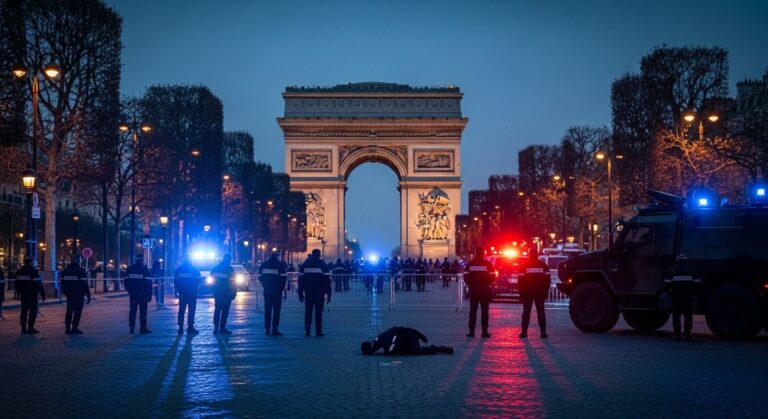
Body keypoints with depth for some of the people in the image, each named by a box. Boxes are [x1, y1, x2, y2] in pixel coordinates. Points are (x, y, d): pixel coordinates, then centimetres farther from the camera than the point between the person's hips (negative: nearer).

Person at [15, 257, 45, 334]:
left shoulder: (19, 271, 9)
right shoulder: (34, 271, -12)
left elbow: (17, 283, 15)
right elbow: (38, 284, -15)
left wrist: (19, 292, 25)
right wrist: (42, 294, -11)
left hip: (23, 295, 7)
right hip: (32, 294, -7)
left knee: (24, 311, 11)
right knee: (33, 311, -3)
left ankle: (23, 328, 12)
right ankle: (30, 328, -6)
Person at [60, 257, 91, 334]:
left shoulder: (65, 271, 9)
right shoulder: (81, 271, -11)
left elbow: (63, 283, 14)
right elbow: (85, 285, -13)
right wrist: (88, 296, -9)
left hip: (69, 295, 6)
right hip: (78, 295, -6)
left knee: (69, 311, 12)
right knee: (77, 311, -2)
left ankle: (67, 328, 12)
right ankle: (74, 328, -6)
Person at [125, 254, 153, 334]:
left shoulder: (130, 269, 5)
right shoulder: (145, 270, -7)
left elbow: (126, 280, 8)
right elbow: (148, 283, -9)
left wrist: (128, 290, 18)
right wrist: (149, 295, -6)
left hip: (132, 294, 4)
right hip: (142, 294, -4)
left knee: (133, 310, 11)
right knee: (143, 311, 0)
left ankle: (132, 327, 10)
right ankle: (143, 328, -3)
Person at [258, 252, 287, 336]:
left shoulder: (264, 265, 8)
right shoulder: (280, 265, -6)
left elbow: (260, 277, 9)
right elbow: (283, 277, -9)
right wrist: (282, 287, 3)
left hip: (267, 290, 4)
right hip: (277, 290, -4)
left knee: (267, 310, 11)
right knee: (276, 309, -1)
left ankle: (267, 329, 9)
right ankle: (274, 329, -7)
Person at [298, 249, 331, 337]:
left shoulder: (304, 265, 7)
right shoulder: (323, 265, 0)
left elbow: (300, 280, 6)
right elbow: (327, 281, -4)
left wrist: (300, 294, 10)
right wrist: (328, 294, -1)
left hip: (308, 293, 2)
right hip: (319, 293, -2)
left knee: (308, 312, 9)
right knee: (318, 312, 1)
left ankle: (307, 331, 6)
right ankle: (318, 332, -1)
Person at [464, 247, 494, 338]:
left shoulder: (470, 264, -2)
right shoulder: (488, 264, -5)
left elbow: (466, 276, -2)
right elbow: (492, 277, -4)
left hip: (473, 289, 1)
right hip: (485, 289, -1)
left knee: (473, 310, 7)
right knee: (484, 310, 2)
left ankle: (471, 331, 4)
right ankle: (484, 331, -2)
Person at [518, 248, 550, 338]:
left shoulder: (524, 265, -2)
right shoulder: (543, 265, 4)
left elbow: (521, 280, -5)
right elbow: (547, 279, 5)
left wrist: (521, 292, 1)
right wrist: (546, 291, 11)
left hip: (527, 292, -1)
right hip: (540, 292, 1)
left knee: (526, 311, 3)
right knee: (541, 311, 6)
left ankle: (524, 332, -3)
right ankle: (543, 332, 0)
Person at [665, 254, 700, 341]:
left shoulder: (672, 270, 3)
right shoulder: (691, 270, 7)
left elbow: (668, 282, -4)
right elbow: (697, 282, 2)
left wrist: (670, 291, 9)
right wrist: (693, 291, 14)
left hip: (676, 294, -1)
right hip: (688, 295, 1)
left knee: (676, 315, 2)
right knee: (688, 315, 4)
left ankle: (677, 335, -2)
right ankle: (687, 335, -2)